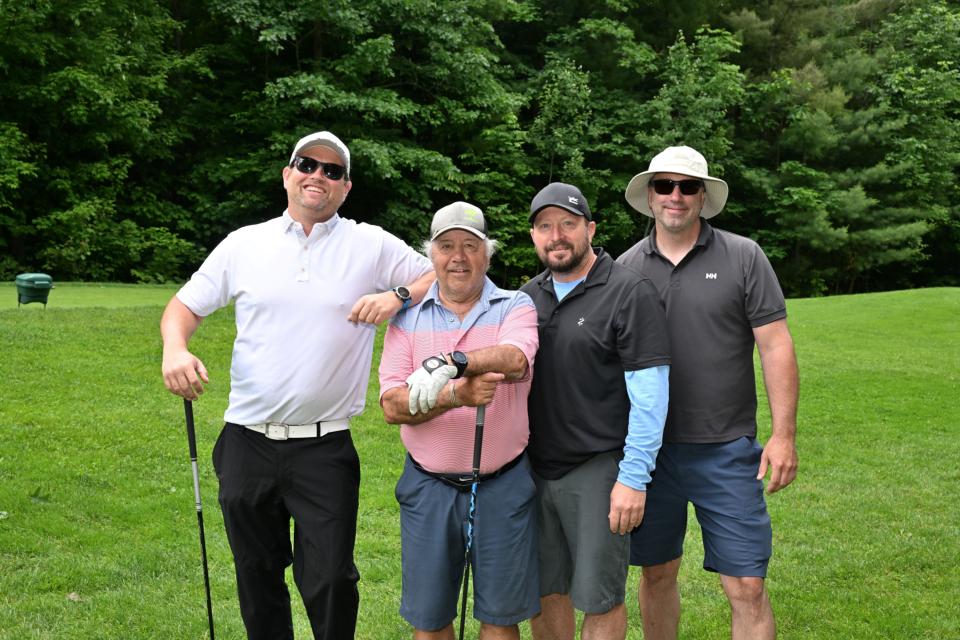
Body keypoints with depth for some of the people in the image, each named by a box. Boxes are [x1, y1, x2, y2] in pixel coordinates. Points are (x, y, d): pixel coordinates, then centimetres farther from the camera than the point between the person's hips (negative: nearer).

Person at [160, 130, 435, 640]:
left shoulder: (373, 246, 1)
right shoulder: (244, 243, 6)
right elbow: (185, 305, 11)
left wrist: (399, 296, -14)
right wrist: (174, 349, -9)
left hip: (325, 447, -2)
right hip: (247, 441, 3)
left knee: (330, 582, 0)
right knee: (256, 578, 16)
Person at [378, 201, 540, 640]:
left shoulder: (515, 307, 0)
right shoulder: (408, 318, 4)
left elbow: (514, 359, -23)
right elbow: (392, 406, -7)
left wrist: (449, 363, -40)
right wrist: (455, 396, -24)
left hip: (503, 486, -1)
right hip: (428, 486, 2)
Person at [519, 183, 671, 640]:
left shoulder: (630, 293, -8)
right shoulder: (528, 296, 10)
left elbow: (649, 394, -12)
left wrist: (634, 478, -16)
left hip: (598, 468, -5)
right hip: (534, 468, 5)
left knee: (600, 599, 4)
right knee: (545, 590, 13)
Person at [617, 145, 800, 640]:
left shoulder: (743, 257, -2)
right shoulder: (626, 267, 5)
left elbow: (775, 345, -4)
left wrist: (784, 434, -9)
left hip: (726, 450, -2)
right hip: (648, 449, 3)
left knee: (747, 589, -2)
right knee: (656, 575, 15)